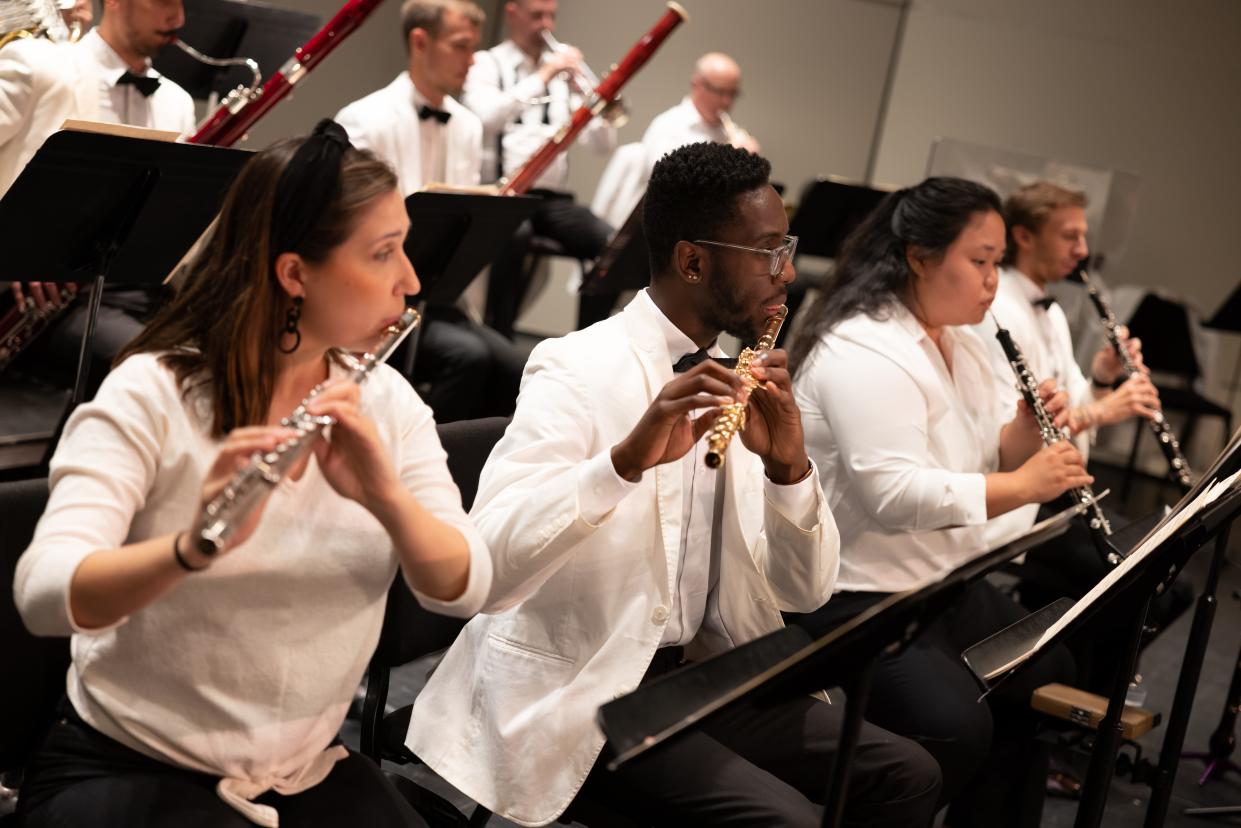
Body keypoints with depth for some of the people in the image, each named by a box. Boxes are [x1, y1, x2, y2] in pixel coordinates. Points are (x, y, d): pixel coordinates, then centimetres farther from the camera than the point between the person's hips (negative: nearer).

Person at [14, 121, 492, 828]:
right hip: (126, 770, -4)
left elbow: (465, 588, -10)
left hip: (311, 771, 5)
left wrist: (386, 498, -29)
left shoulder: (389, 402, 0)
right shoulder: (153, 393, -14)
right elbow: (43, 593, -26)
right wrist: (193, 547, -44)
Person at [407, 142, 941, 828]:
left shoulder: (734, 382, 6)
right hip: (573, 697, -7)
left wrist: (788, 464, -17)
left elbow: (805, 591, 1)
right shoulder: (579, 370, -15)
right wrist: (625, 458, -41)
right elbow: (485, 569, -29)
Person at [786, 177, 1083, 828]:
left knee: (1048, 678, 15)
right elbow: (896, 495, -31)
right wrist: (1024, 486, -27)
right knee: (957, 726, -26)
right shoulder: (860, 353, -21)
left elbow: (983, 459, 15)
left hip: (943, 581, 10)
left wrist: (1025, 433, -6)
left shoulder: (962, 347, 10)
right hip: (852, 597, -10)